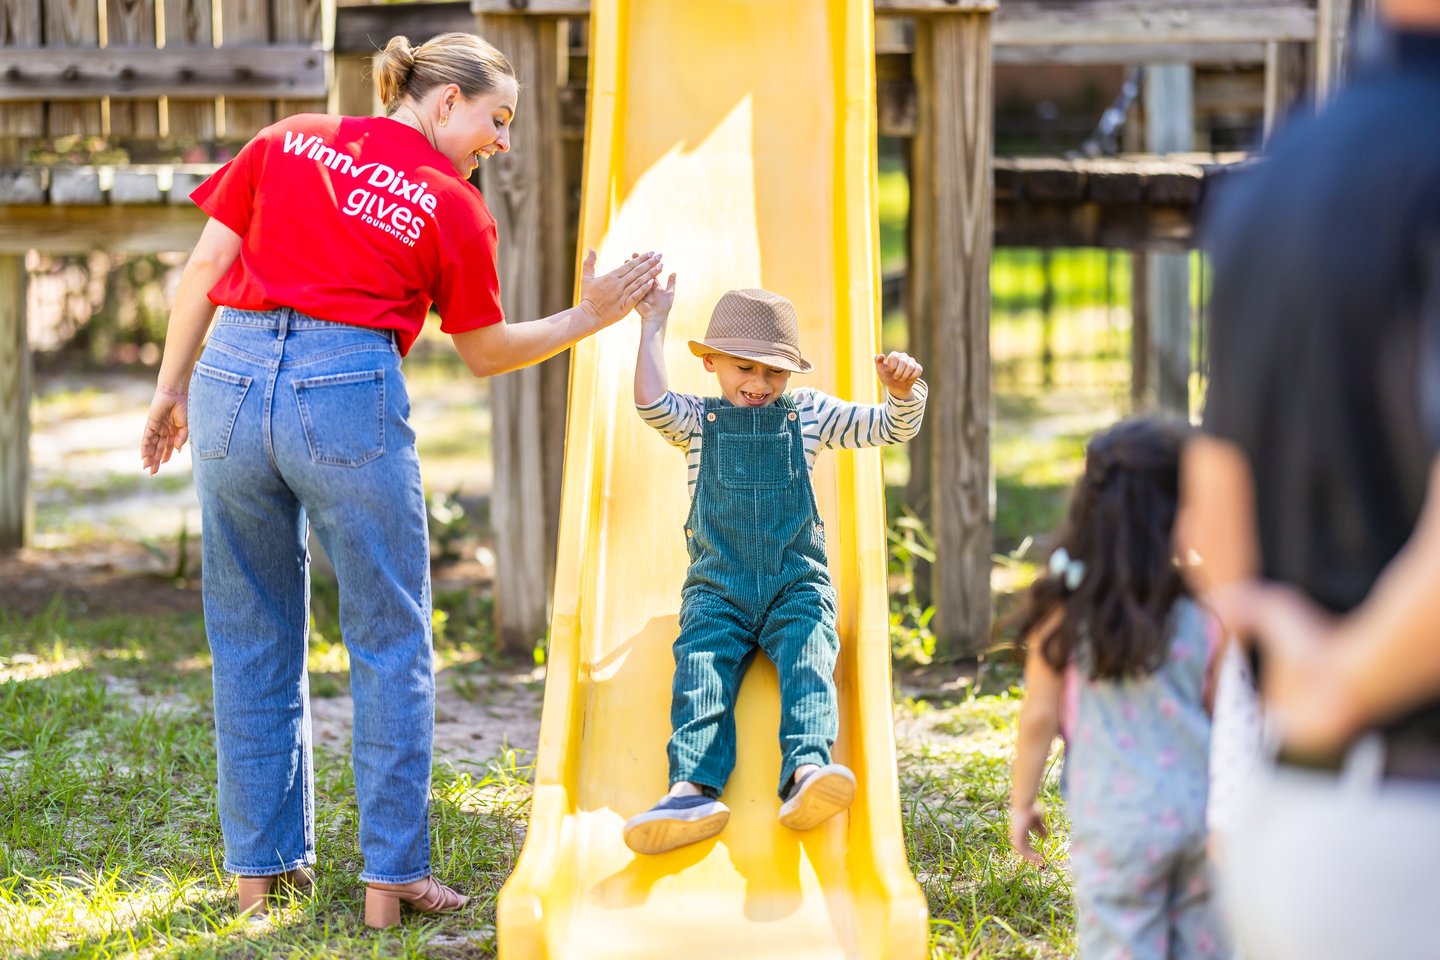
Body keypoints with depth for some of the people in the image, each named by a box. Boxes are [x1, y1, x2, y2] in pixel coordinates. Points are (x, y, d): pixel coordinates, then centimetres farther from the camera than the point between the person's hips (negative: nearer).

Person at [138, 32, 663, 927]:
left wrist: (173, 388, 17)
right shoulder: (454, 207, 3)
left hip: (232, 380, 4)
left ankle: (262, 864, 22)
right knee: (391, 644, 9)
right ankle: (393, 875, 10)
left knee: (252, 639, 15)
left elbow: (204, 267, 10)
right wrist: (589, 319, 21)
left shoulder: (287, 141, 13)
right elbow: (486, 354, 13)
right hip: (349, 397, -4)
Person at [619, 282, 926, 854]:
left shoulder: (808, 414, 13)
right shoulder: (697, 423, 10)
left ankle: (806, 772, -48)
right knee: (700, 670, -24)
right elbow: (651, 403, -12)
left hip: (797, 587, 0)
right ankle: (693, 790, -42)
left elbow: (893, 428, 10)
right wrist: (653, 325, -5)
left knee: (808, 663, -27)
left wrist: (904, 392, -13)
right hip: (717, 590, 0)